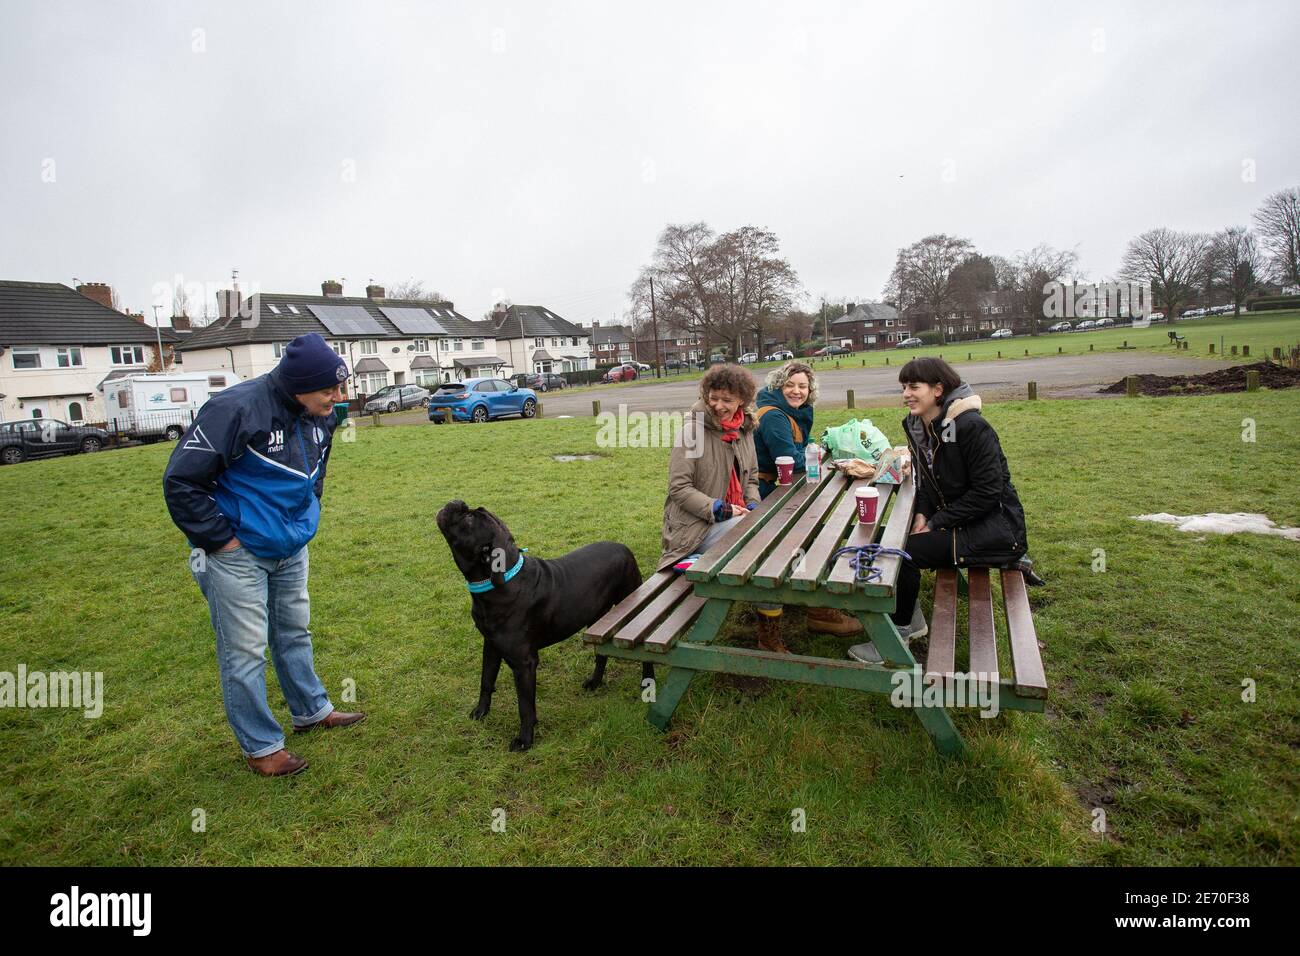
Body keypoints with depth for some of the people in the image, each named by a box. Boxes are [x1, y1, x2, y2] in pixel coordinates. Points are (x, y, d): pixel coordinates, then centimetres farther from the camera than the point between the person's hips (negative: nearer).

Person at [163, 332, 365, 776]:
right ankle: (261, 746, 18)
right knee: (245, 651, 3)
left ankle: (312, 709, 40)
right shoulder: (236, 409, -25)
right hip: (238, 555, -7)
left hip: (292, 550, 7)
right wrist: (220, 540, -17)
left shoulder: (320, 415, -1)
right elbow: (181, 481, -20)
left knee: (295, 634, 22)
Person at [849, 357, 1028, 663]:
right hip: (955, 520, 8)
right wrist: (922, 514, -7)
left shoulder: (971, 428, -21)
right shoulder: (918, 427, 4)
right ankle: (911, 620, 13)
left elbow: (987, 492, -22)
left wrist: (935, 523, -19)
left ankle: (897, 635, -2)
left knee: (903, 552, -21)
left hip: (993, 525, -8)